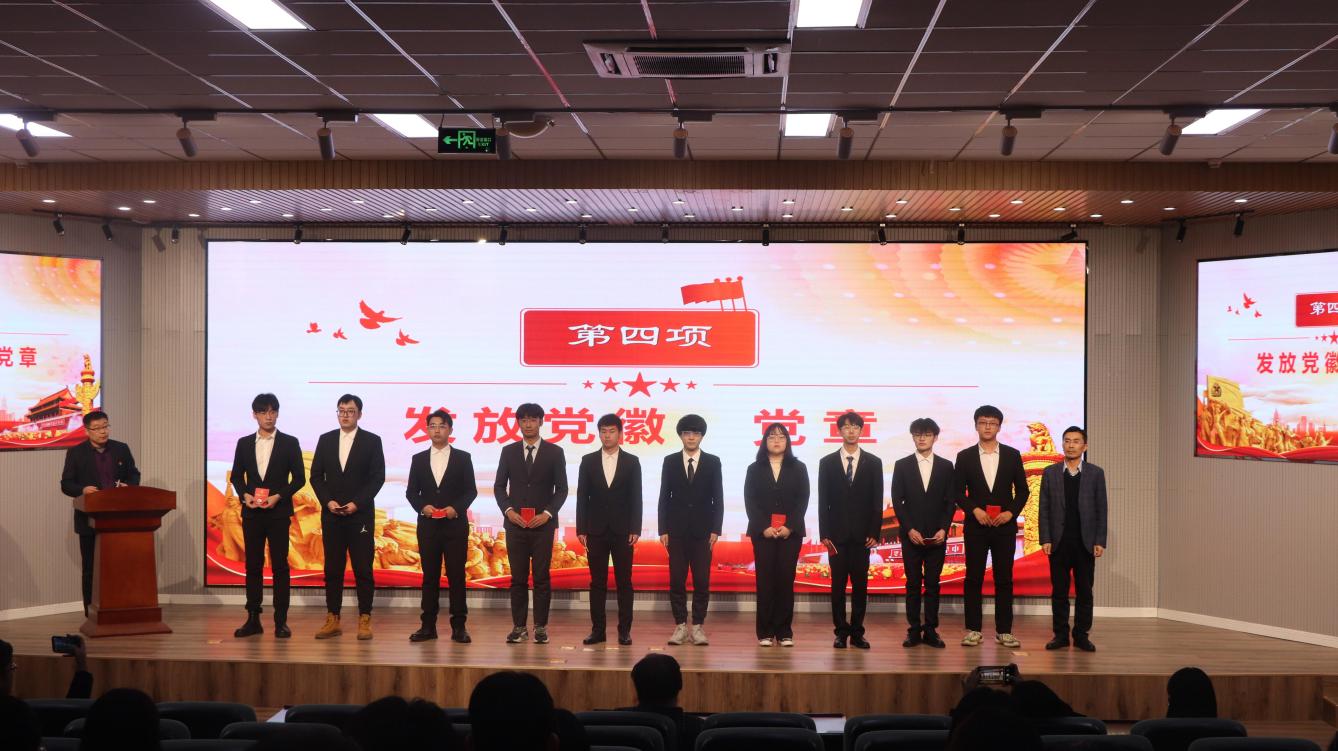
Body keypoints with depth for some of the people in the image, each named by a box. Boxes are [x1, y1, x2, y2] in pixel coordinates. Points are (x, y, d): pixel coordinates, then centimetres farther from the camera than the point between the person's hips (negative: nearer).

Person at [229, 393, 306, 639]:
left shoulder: (289, 443, 1)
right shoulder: (244, 443, 9)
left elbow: (299, 478, 0)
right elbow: (236, 476, 12)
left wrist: (278, 496, -12)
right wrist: (245, 494, -7)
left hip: (279, 512, -3)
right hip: (251, 512, 3)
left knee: (280, 565, -2)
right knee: (253, 565, 5)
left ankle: (281, 621, 2)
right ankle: (253, 619, 10)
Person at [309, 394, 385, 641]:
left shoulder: (372, 441, 1)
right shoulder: (325, 440, 10)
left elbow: (377, 477, -4)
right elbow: (316, 476, 8)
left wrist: (357, 503, -13)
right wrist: (328, 501, -7)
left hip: (361, 514, -3)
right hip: (331, 514, 3)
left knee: (363, 568, -2)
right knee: (332, 568, 4)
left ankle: (365, 620, 2)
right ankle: (332, 620, 9)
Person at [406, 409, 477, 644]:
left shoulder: (463, 457, 5)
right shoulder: (419, 459, 10)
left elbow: (471, 491, 2)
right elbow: (411, 492, 9)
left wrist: (456, 508, -13)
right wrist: (422, 506, -9)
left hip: (455, 525, -2)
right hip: (427, 525, 2)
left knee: (456, 575, -2)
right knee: (429, 576, 5)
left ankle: (459, 626, 2)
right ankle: (428, 626, 9)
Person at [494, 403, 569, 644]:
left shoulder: (554, 452, 3)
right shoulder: (508, 451, 8)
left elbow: (561, 489, 2)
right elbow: (499, 486, 8)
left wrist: (548, 513, -10)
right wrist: (508, 510, -7)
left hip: (542, 523, -1)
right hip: (515, 523, 1)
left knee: (542, 577, 0)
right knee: (518, 578, 3)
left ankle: (541, 627, 5)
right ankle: (519, 627, 7)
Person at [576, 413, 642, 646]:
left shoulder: (631, 462, 4)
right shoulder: (588, 461, 6)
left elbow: (636, 498, 1)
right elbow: (582, 497, 4)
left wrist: (635, 530, -7)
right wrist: (581, 529, -2)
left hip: (622, 531, -1)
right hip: (596, 530, 1)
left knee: (624, 582, 1)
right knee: (597, 582, 4)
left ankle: (624, 630, 5)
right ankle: (598, 629, 8)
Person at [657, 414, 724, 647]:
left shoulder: (713, 462, 5)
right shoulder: (670, 461, 6)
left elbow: (718, 498, 3)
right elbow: (664, 497, 5)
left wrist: (716, 530, -5)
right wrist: (663, 530, -1)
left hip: (702, 531, -1)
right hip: (677, 531, 1)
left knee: (702, 581, -1)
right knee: (677, 580, 1)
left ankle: (698, 627, 5)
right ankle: (680, 626, 8)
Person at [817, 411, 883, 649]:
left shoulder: (873, 463, 7)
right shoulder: (827, 462, 6)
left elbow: (877, 501, 4)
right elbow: (823, 501, 3)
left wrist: (874, 532, -4)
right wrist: (824, 533, -4)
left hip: (862, 534, 0)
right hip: (837, 533, 0)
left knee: (860, 584, 2)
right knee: (838, 584, 1)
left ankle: (857, 632, 8)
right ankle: (841, 632, 7)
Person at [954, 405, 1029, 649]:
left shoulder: (1012, 455, 5)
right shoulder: (965, 457, 3)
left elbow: (1022, 490, 7)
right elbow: (958, 492, 3)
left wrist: (1011, 512, -8)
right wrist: (975, 510, -12)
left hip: (1004, 526, 1)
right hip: (976, 526, 0)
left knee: (1004, 580, 2)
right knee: (973, 579, 0)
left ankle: (1004, 631, 8)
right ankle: (973, 630, 6)